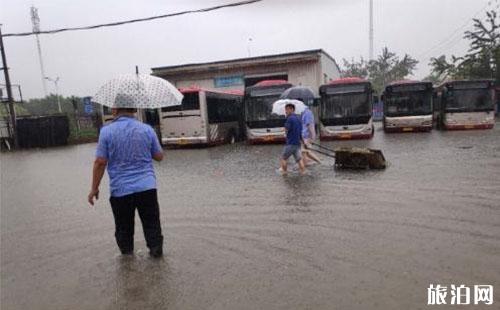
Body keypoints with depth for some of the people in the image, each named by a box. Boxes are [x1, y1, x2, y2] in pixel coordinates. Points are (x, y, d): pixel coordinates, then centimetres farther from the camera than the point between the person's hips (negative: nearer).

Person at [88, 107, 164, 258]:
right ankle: (156, 251, 14)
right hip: (147, 187, 1)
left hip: (120, 190, -1)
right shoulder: (147, 129, -1)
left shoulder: (107, 131, -6)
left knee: (124, 229, 14)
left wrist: (94, 188, 2)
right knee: (152, 224, 11)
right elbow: (159, 156, 6)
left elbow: (100, 162, -7)